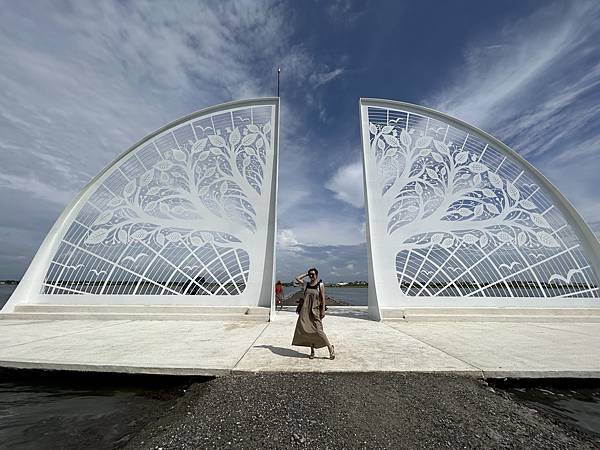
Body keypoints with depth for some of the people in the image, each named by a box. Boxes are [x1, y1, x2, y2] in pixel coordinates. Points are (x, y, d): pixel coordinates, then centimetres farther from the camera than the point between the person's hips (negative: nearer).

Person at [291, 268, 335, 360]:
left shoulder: (320, 285, -2)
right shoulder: (306, 284, 9)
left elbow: (323, 298, -4)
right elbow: (297, 278, 13)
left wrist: (323, 310, -10)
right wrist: (306, 274, 10)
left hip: (315, 310, -4)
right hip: (305, 310, 4)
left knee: (318, 330, -10)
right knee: (307, 330, 6)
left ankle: (330, 348, 8)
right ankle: (312, 351, 20)